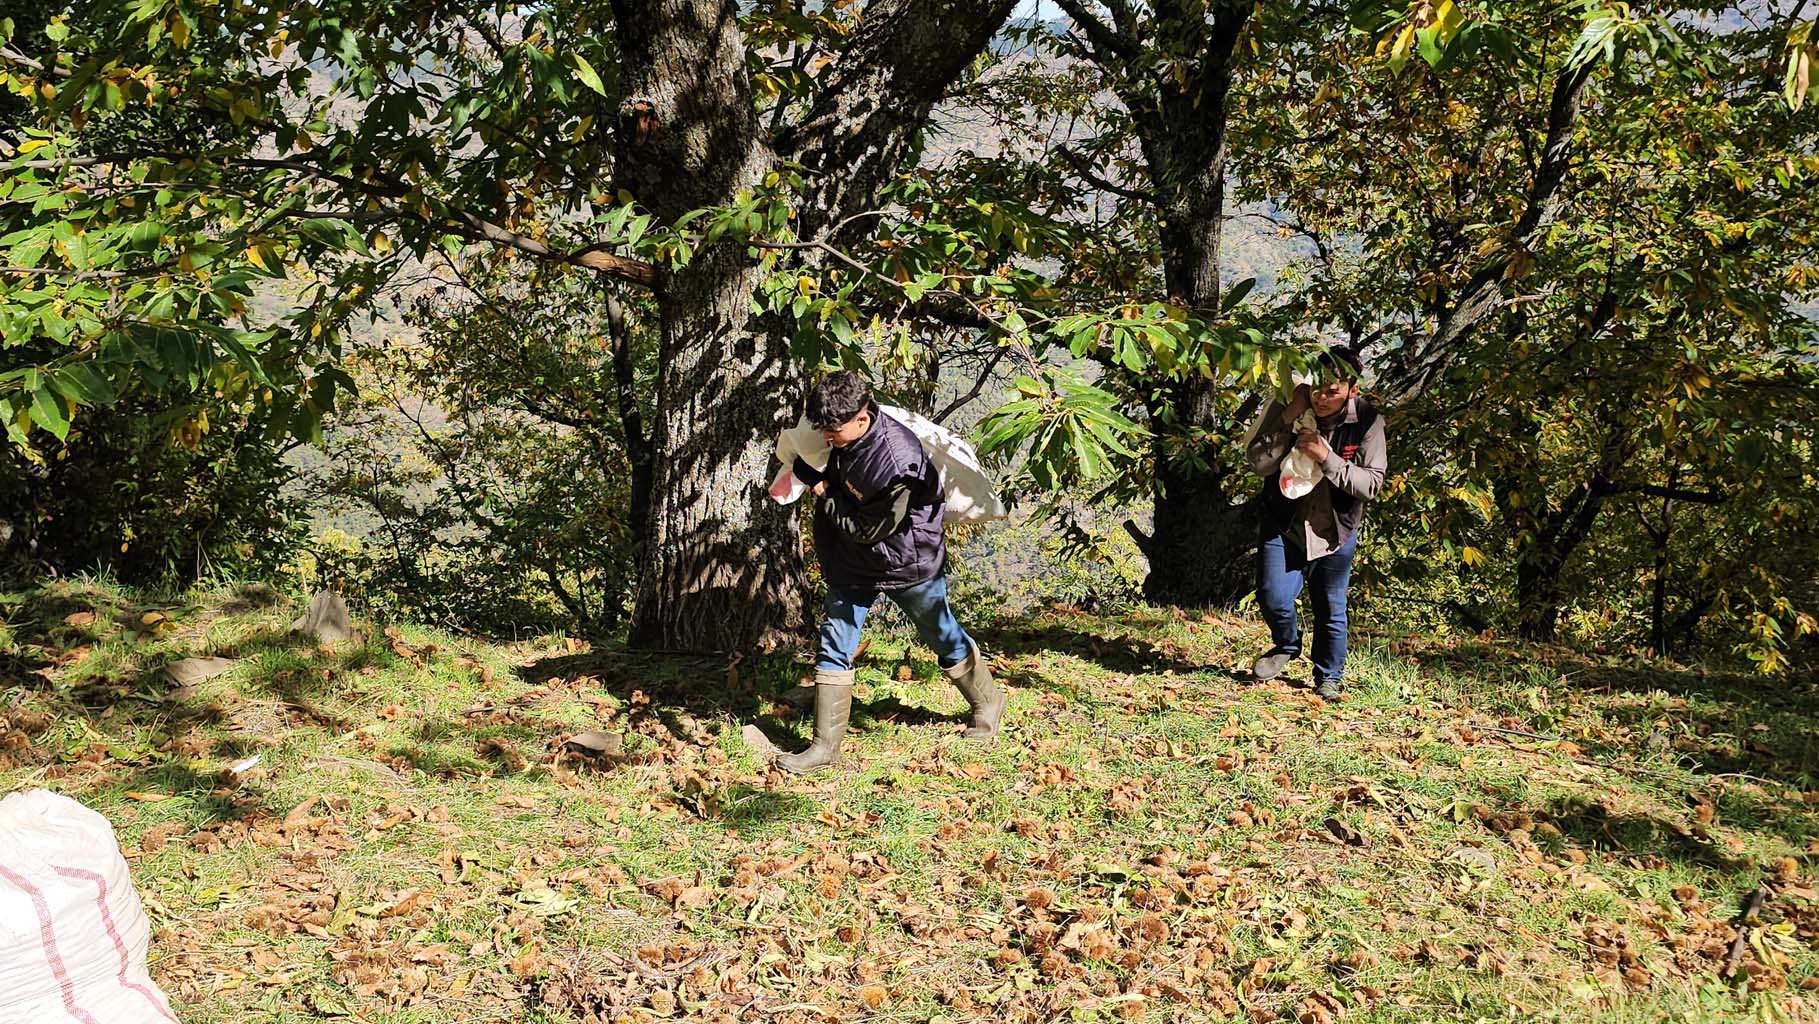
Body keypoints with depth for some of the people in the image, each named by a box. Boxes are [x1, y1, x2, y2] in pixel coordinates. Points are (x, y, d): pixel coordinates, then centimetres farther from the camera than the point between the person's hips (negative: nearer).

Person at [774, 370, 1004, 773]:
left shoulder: (898, 463, -36)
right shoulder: (843, 437, -12)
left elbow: (866, 529, -28)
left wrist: (824, 491, -19)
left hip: (906, 562, -6)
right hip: (853, 561, 6)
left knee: (943, 637, 14)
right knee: (833, 647, 0)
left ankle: (988, 703, 40)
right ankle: (824, 746, 6)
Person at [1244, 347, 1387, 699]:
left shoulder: (1367, 421, -15)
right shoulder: (1285, 406, -14)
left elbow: (1372, 484, -17)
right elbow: (1258, 465, -15)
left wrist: (1326, 458, -28)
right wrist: (1287, 421, -27)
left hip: (1335, 532, 0)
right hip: (1284, 524, 0)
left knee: (1331, 610, 11)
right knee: (1273, 599, -11)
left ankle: (1329, 677, 33)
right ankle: (1287, 645, 23)